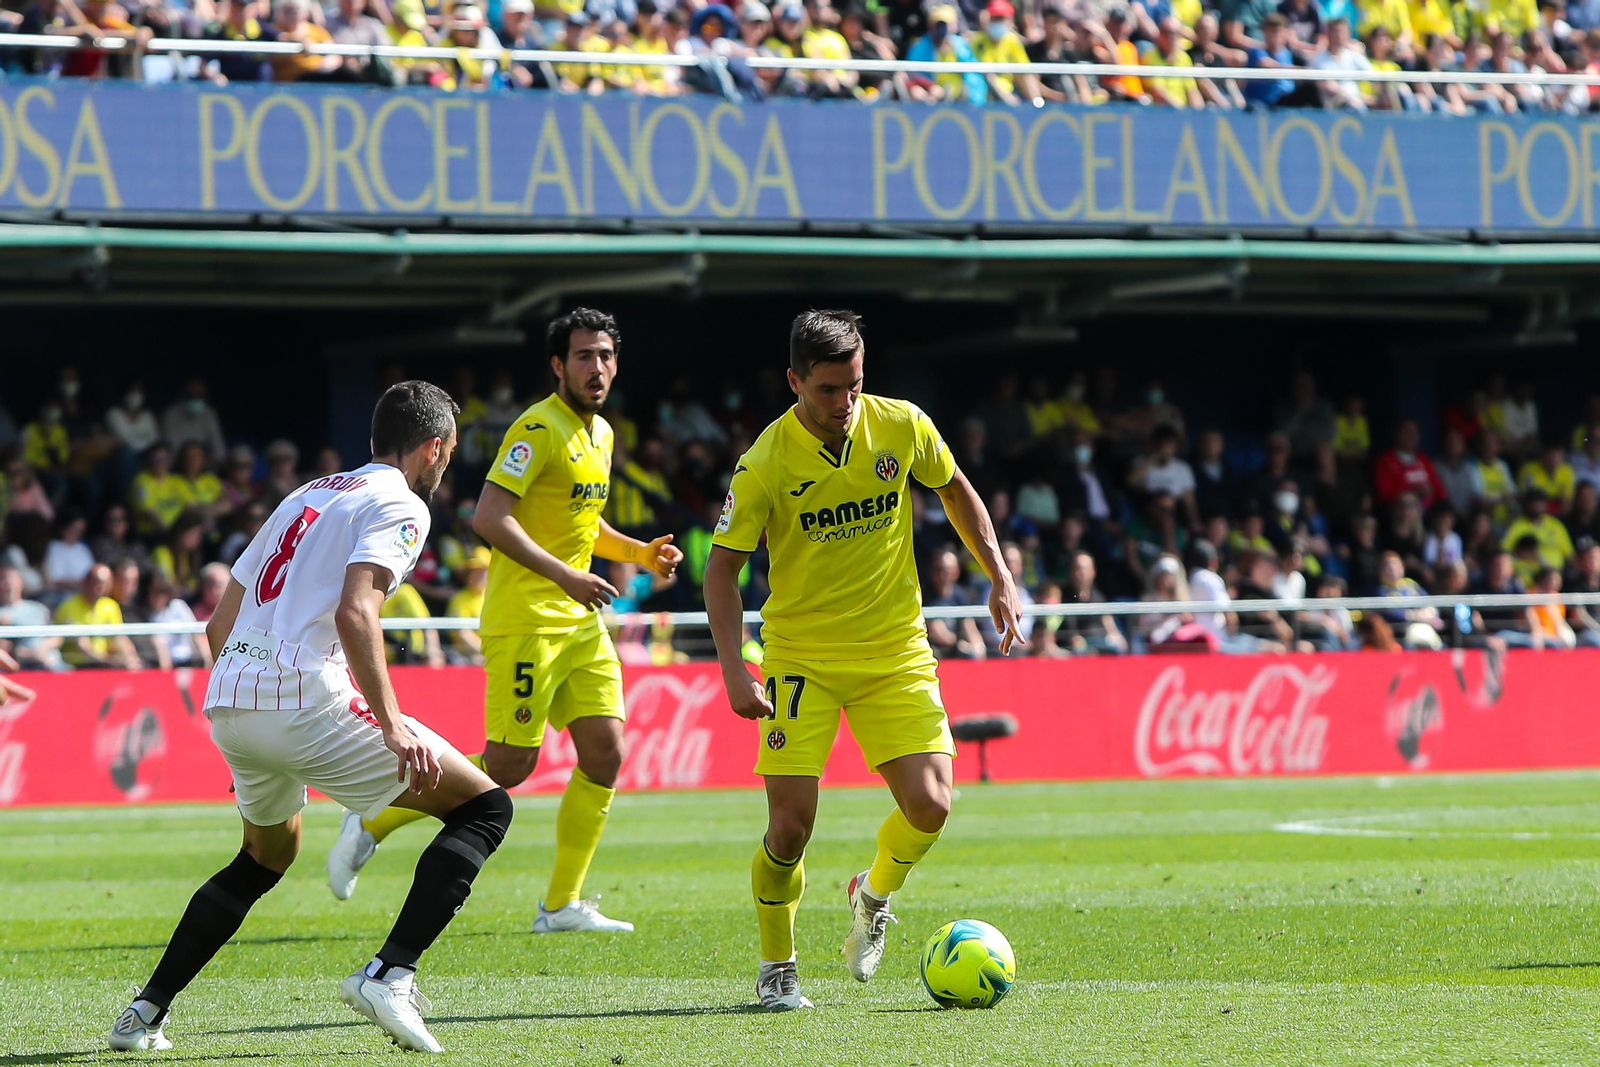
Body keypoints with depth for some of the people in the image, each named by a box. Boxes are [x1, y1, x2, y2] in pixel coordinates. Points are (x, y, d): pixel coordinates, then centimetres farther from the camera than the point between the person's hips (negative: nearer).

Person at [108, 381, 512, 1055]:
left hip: (227, 701, 8)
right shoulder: (400, 505, 0)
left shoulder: (304, 499, 24)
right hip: (305, 701, -8)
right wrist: (392, 727, -22)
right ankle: (390, 974, -15)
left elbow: (219, 625, 25)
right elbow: (355, 613, -18)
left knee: (266, 857, 32)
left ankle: (145, 1012, 26)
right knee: (484, 809, -1)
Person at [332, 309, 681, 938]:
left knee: (605, 753, 0)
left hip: (580, 621, 9)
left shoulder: (600, 434, 16)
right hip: (526, 620, -8)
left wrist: (640, 552, 13)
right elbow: (489, 518, -22)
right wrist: (565, 575, -25)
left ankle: (562, 904, 7)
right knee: (508, 767, -10)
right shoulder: (539, 430, -13)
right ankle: (370, 825, 6)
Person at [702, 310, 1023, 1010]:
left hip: (895, 652, 2)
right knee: (790, 825, -10)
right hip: (802, 656, -2)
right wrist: (734, 671, -17)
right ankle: (777, 970, 14)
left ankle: (873, 897, 21)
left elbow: (955, 491, 14)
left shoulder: (902, 427, -6)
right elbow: (722, 567, -7)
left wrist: (1000, 579, 8)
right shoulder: (766, 463, -14)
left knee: (929, 807, -12)